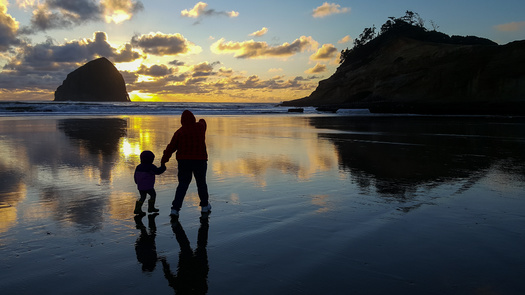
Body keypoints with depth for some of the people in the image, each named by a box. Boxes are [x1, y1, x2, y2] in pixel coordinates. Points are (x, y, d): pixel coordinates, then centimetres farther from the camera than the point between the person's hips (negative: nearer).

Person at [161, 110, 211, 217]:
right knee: (201, 183, 16)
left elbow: (171, 147, -5)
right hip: (200, 160, 1)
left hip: (184, 161, 0)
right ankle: (205, 206, 29)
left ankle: (175, 208, -2)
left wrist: (164, 160, 4)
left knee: (182, 185, 5)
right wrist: (202, 121, 49)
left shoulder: (179, 132, -6)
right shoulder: (200, 127, -2)